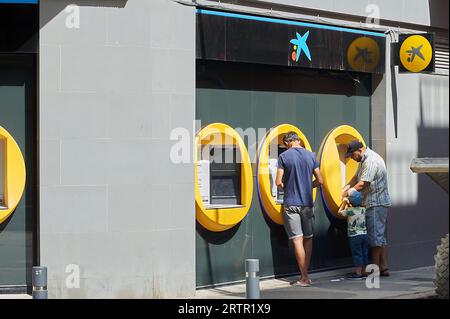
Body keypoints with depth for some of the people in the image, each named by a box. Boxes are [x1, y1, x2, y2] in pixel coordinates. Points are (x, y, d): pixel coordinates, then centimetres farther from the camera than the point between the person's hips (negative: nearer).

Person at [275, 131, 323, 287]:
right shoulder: (311, 155, 5)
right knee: (308, 239, 14)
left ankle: (304, 278, -5)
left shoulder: (284, 156, -6)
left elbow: (278, 182, -9)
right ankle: (305, 276, 18)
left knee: (297, 239, -3)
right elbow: (319, 181, 7)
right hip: (307, 203, 4)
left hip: (291, 203, -4)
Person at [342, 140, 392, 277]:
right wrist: (348, 186, 5)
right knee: (381, 237, 10)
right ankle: (384, 267, 13)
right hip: (376, 203, 11)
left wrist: (348, 193, -7)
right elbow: (357, 176, 24)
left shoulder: (371, 161, -18)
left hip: (376, 203, -11)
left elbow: (362, 184, -20)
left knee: (375, 236, -7)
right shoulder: (364, 160, 16)